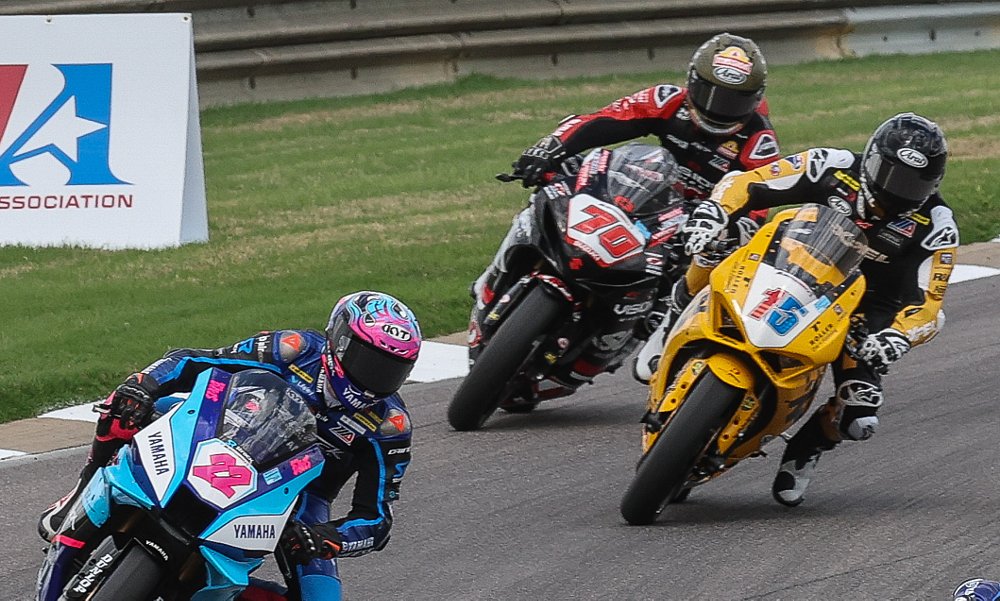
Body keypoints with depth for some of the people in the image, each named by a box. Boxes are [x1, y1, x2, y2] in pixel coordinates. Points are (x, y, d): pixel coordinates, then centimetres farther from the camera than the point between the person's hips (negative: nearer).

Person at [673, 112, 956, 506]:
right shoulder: (834, 168, -12)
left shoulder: (935, 226, -14)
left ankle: (805, 448, 13)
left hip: (865, 312, -1)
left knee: (860, 419, -22)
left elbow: (928, 304, -17)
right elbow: (748, 183, -9)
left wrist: (898, 338, -39)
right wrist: (710, 214, -29)